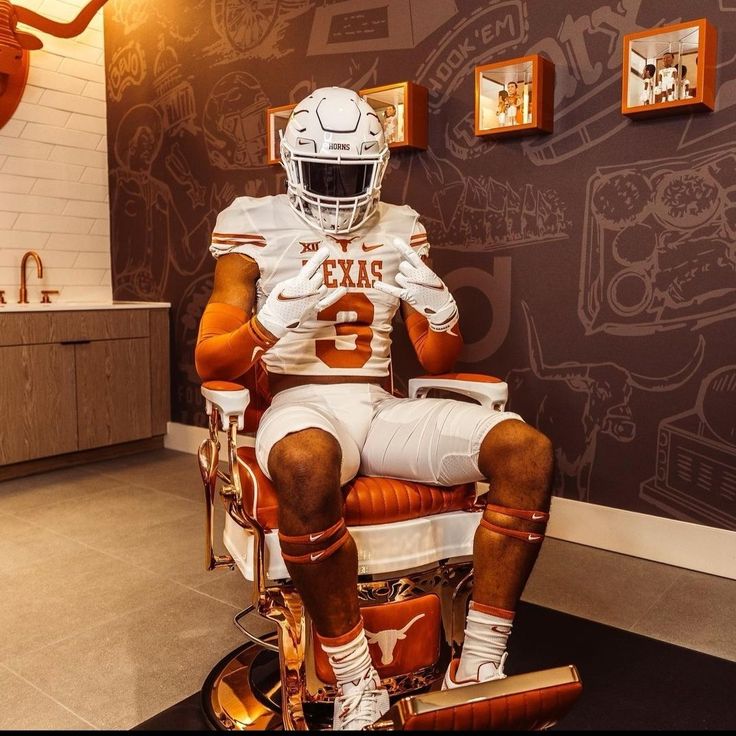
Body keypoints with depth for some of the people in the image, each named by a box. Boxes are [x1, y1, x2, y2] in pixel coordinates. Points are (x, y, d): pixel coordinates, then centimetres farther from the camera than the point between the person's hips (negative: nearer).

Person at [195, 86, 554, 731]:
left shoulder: (401, 230, 14)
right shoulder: (256, 227, 4)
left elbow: (438, 363, 13)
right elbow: (209, 362, -2)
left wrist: (440, 310, -11)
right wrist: (277, 315, -23)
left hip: (383, 407, 4)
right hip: (302, 406, -3)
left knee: (528, 451, -19)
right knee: (306, 462, -41)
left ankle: (479, 669, -10)